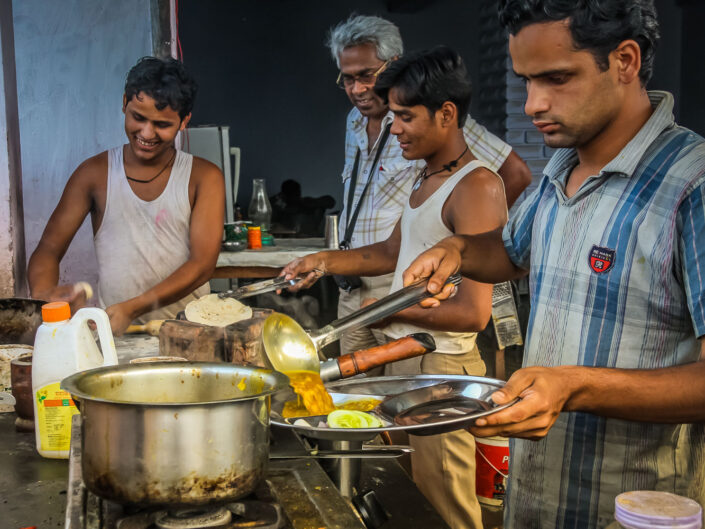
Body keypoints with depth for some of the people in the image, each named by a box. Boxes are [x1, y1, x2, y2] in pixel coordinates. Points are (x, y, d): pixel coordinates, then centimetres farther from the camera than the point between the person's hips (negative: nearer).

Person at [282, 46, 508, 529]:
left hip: (441, 366, -9)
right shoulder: (428, 176, 13)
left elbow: (473, 311, -23)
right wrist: (325, 262, 14)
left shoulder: (478, 187, -17)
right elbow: (393, 252, 26)